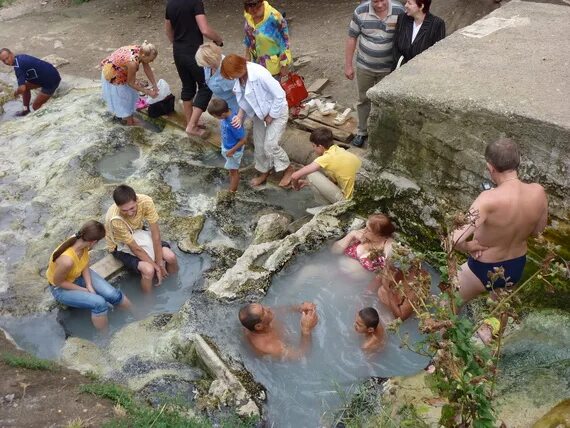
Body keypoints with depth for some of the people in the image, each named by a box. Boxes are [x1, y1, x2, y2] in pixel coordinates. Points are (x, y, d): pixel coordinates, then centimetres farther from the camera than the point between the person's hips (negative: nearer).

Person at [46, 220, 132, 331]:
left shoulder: (81, 241, -21)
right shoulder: (67, 260, -42)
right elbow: (58, 281, -24)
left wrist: (89, 286, -14)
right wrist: (84, 290, -14)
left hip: (80, 275, 6)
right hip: (62, 288, -6)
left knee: (112, 294, -9)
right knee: (99, 303, -23)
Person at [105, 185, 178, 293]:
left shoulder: (145, 201, -30)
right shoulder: (115, 220, -37)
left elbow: (155, 234, -23)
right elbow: (135, 248, -29)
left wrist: (159, 262, -22)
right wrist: (156, 266, -23)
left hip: (137, 234, 4)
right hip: (121, 246, -4)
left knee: (171, 257, -15)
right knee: (149, 270, -27)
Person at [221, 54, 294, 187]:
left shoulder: (260, 75, -34)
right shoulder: (240, 76, -12)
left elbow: (279, 95, -28)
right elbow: (243, 98, 1)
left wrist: (271, 116, -18)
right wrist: (240, 115, -16)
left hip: (277, 111, -7)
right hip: (259, 112, 7)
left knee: (270, 145, -9)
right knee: (258, 145, 12)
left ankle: (288, 169, 16)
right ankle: (264, 171, 35)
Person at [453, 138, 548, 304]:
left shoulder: (489, 199, -35)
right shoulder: (538, 191, -17)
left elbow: (455, 239, -44)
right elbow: (537, 231, 1)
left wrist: (468, 247, -24)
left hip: (484, 272, -6)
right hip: (517, 268, 6)